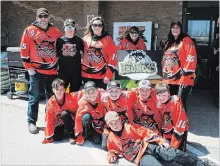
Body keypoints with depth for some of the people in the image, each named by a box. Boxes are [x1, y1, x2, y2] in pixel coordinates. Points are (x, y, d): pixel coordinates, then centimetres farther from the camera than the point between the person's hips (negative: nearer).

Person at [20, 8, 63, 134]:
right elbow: (24, 50, -3)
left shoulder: (56, 32, 6)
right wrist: (28, 67, -7)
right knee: (34, 97, 3)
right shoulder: (29, 31, -2)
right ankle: (31, 122, 14)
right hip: (36, 70, -3)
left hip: (52, 70, 3)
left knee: (52, 96, 13)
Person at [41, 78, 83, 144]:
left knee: (64, 114, -33)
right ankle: (64, 131, 14)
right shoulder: (51, 102, -16)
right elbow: (49, 120, -12)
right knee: (56, 138, -22)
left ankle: (72, 135, -17)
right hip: (60, 123, 2)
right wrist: (48, 137, -12)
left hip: (73, 120, -2)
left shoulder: (71, 96, -22)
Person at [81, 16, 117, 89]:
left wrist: (108, 75, -10)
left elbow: (113, 58, -7)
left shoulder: (107, 39, -3)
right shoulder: (86, 38, 7)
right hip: (86, 75, 3)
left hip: (101, 76, -3)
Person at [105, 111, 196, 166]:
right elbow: (112, 151, 23)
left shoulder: (130, 127, 4)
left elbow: (146, 133, 2)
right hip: (140, 158, -1)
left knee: (171, 153, -23)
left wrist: (161, 141, -7)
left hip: (147, 146, 1)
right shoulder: (111, 139, 7)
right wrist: (112, 156, -1)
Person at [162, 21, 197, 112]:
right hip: (170, 79, 7)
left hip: (182, 79, -6)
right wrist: (164, 75, 17)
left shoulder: (186, 40, -4)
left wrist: (186, 77, -19)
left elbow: (191, 59, -13)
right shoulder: (169, 42, 17)